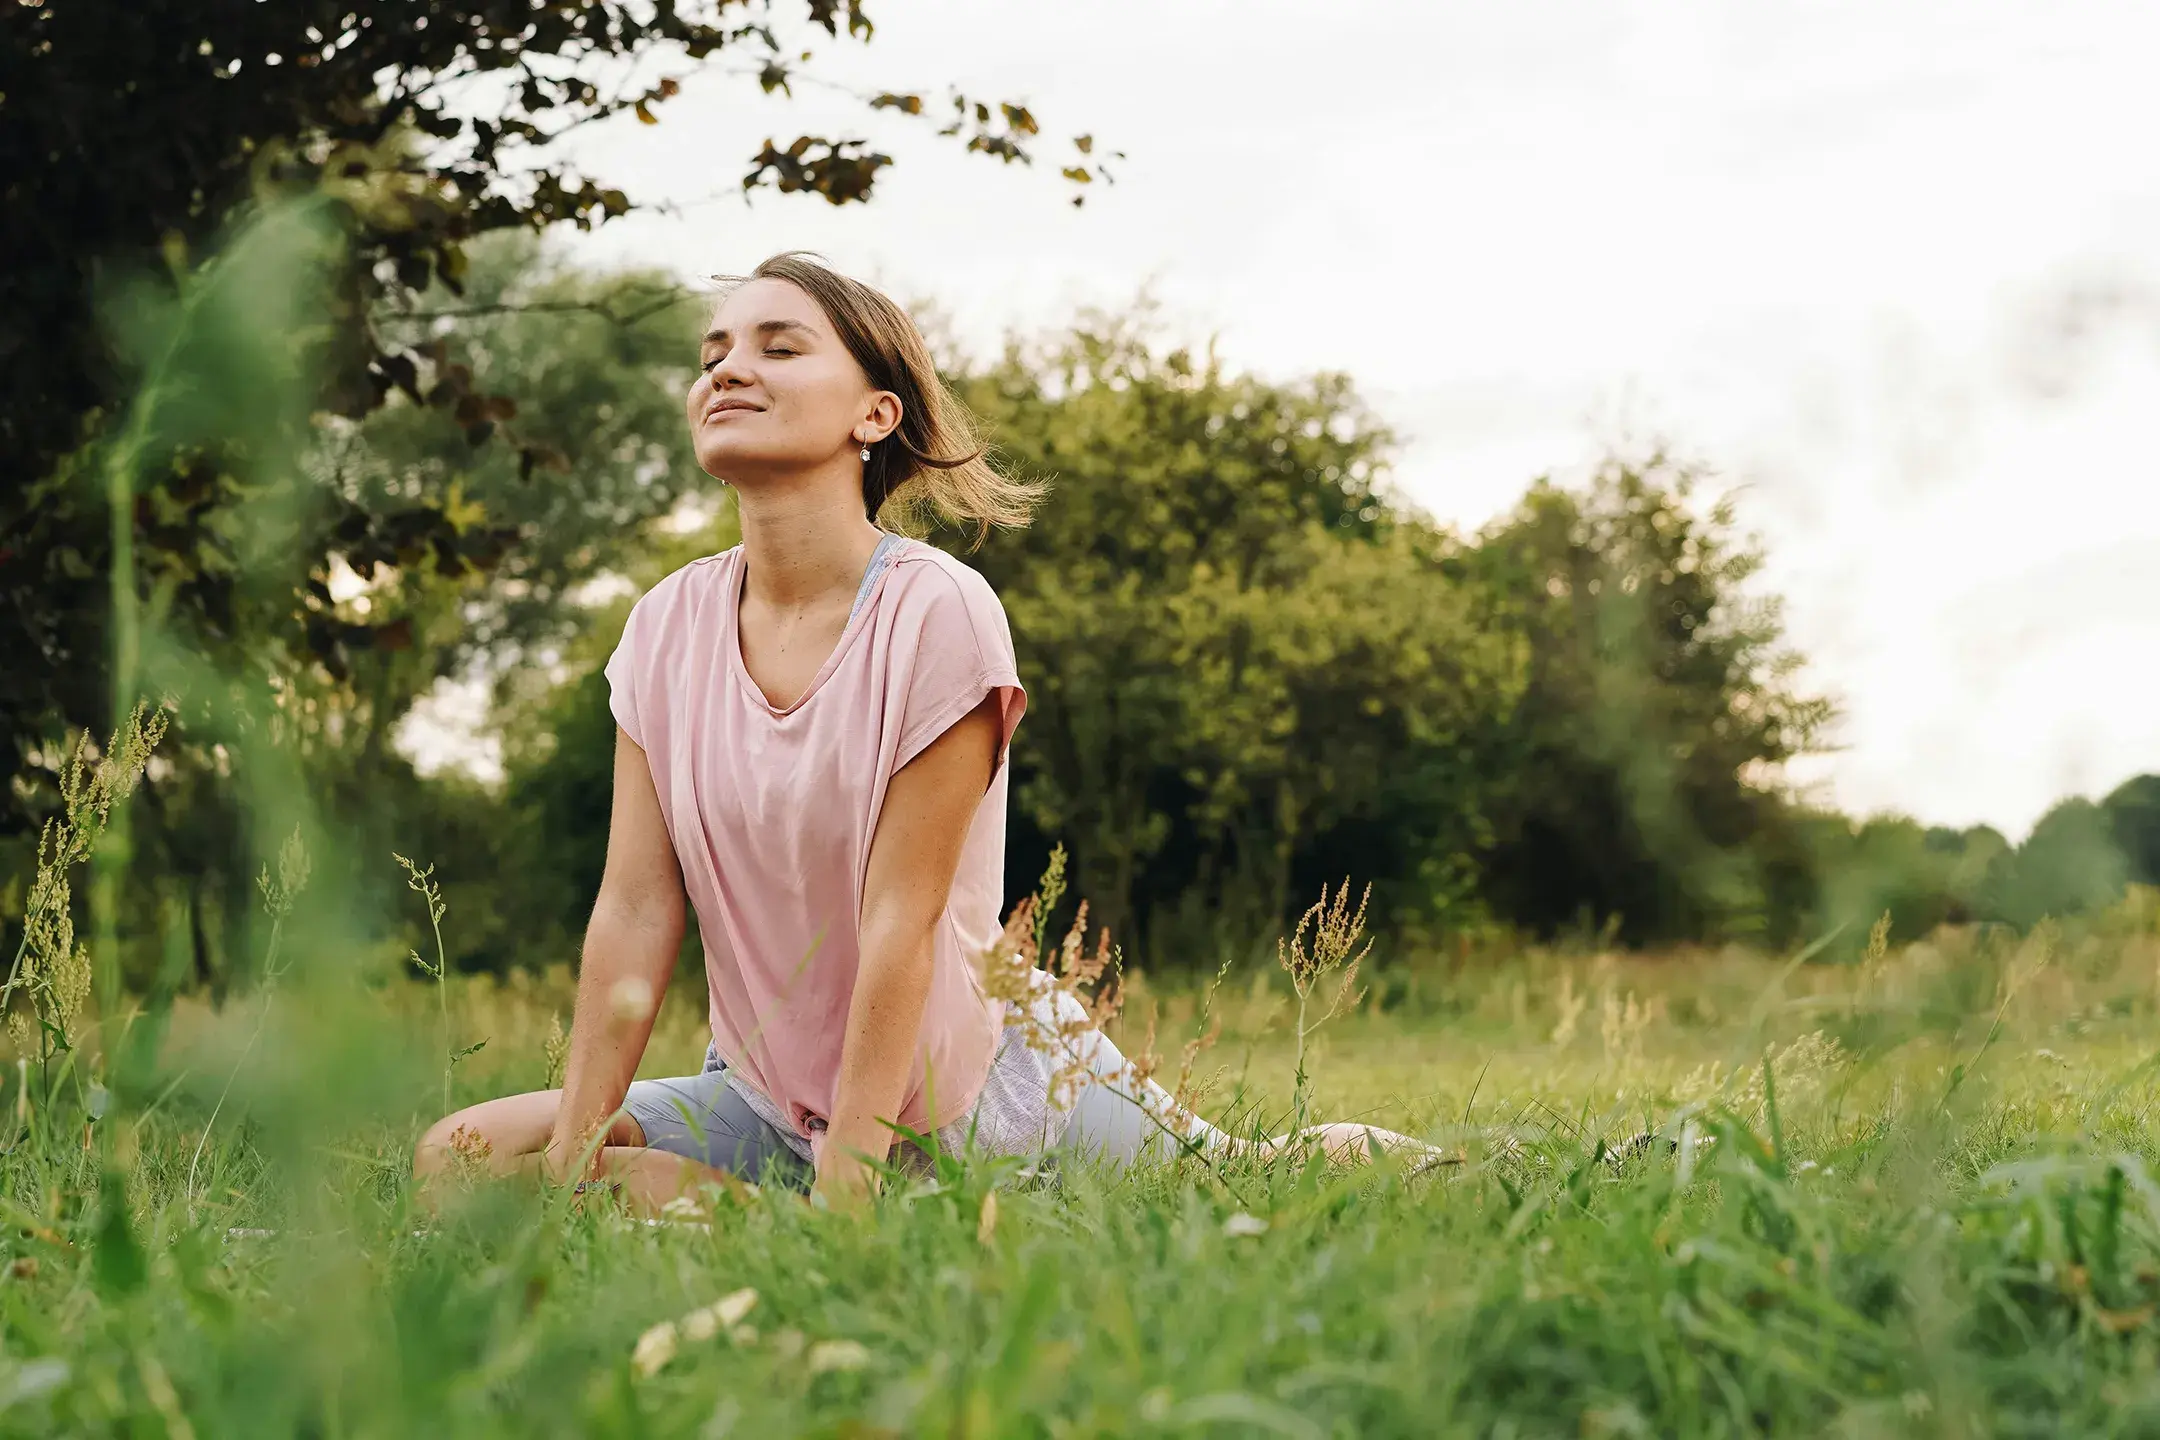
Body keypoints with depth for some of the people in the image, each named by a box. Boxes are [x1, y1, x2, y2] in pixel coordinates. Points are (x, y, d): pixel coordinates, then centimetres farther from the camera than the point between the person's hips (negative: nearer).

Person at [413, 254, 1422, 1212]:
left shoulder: (939, 614, -19)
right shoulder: (668, 626, -5)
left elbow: (901, 917, -21)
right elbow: (636, 907, -6)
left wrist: (842, 1191, -22)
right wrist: (571, 1157, -11)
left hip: (973, 1093, -4)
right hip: (767, 1097, 4)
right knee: (461, 1159, -11)